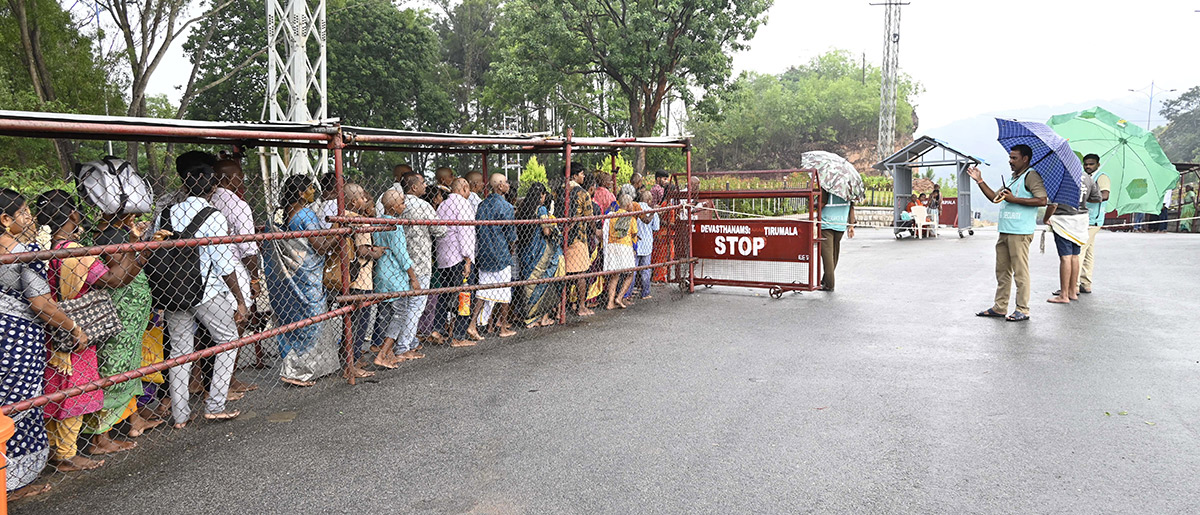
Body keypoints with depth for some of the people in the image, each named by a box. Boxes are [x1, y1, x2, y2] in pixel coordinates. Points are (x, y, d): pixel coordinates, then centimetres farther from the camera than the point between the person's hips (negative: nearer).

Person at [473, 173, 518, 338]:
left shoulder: (482, 204, 7)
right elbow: (511, 234, -9)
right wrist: (510, 249, 9)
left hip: (483, 255, 6)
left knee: (484, 291, 11)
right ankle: (504, 328, 14)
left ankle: (473, 324, 4)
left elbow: (478, 230, 11)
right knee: (504, 292, 5)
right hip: (501, 256, -6)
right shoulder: (505, 207, -14)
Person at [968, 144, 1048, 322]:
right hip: (1005, 232, 9)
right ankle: (999, 307, 17)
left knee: (1020, 272, -5)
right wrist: (980, 181, 18)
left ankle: (1022, 310, 1)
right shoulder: (1012, 178, 22)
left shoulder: (1031, 175, -6)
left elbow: (1042, 200, -17)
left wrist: (1014, 199, -16)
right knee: (1002, 270, 11)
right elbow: (995, 197, 25)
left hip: (1020, 232, -9)